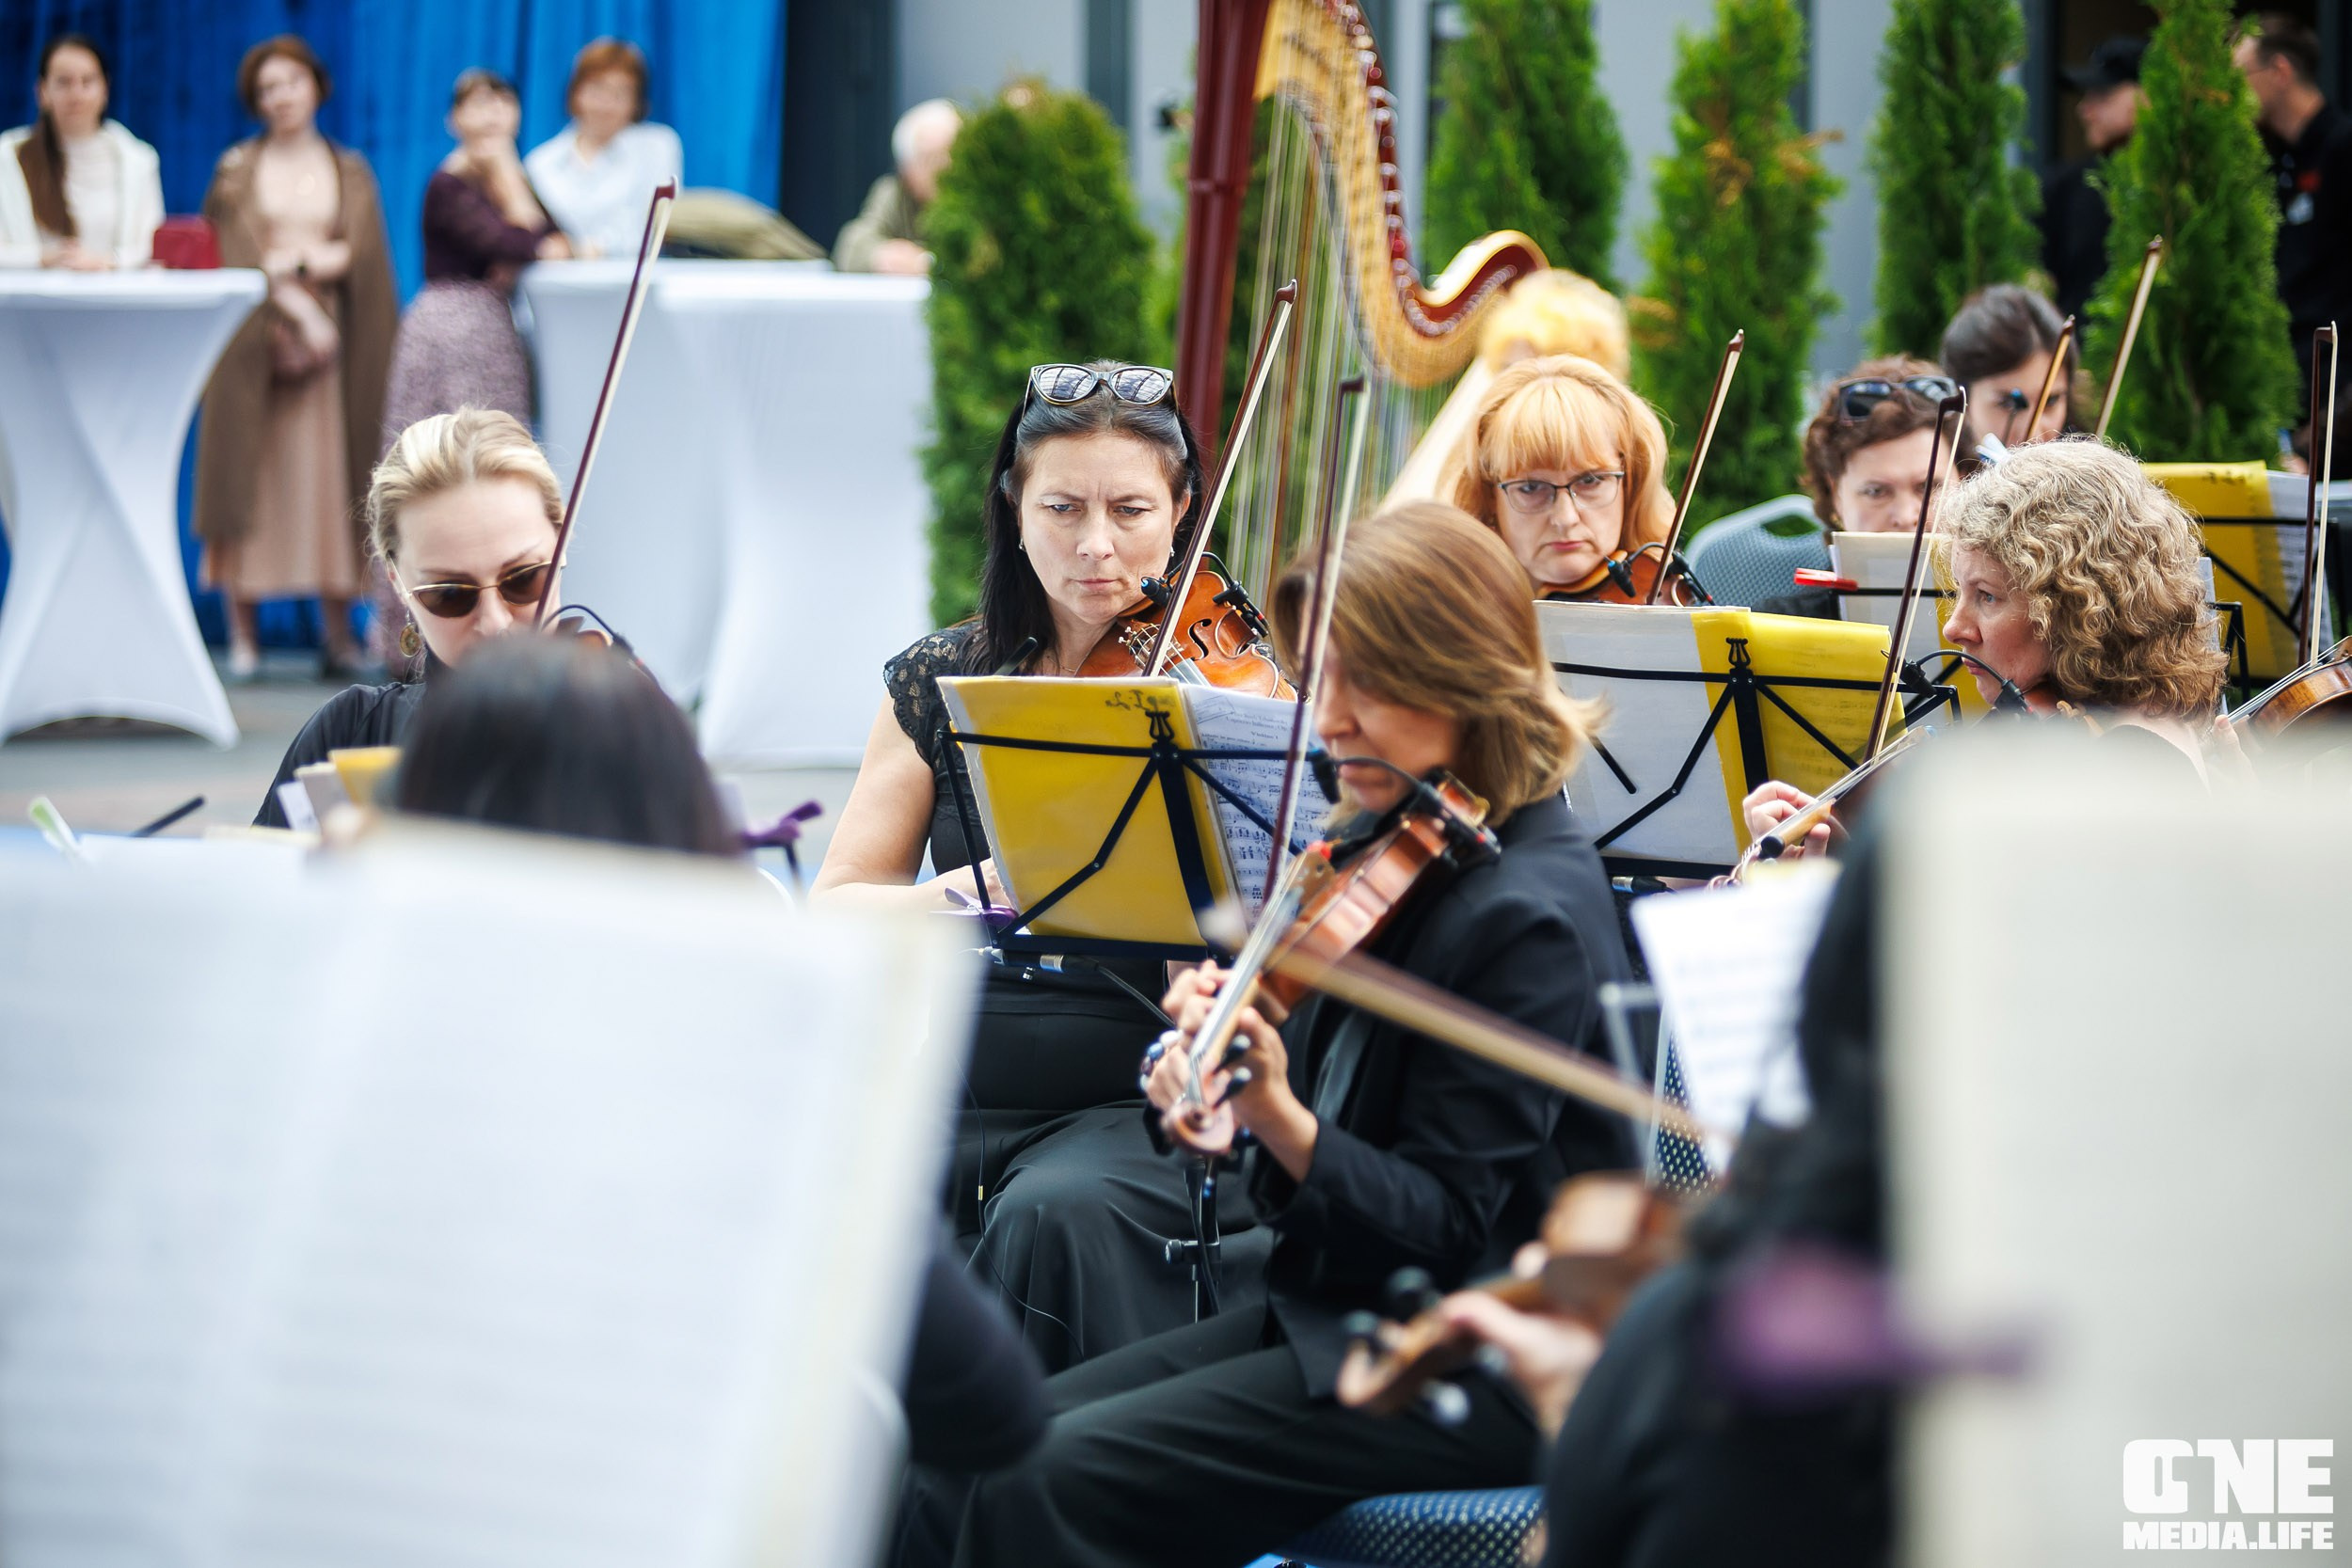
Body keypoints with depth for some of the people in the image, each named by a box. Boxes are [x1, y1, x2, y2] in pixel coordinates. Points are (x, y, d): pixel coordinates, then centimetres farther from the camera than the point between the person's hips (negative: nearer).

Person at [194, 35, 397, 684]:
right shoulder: (238, 169, 8)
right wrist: (295, 310, -12)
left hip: (330, 338, 1)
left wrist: (297, 259, -12)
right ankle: (242, 635, -3)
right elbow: (230, 254, -3)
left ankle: (339, 632, -1)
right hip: (251, 335, -1)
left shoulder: (349, 171, 12)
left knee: (328, 475, -3)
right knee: (250, 475, -5)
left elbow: (364, 251, 0)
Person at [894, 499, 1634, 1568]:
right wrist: (1210, 1073, -5)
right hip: (1332, 1304, 9)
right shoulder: (1377, 847, 10)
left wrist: (1280, 1120, -32)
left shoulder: (1530, 913, -17)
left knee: (1061, 1475, -23)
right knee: (971, 1457, -7)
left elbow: (1443, 1230, -18)